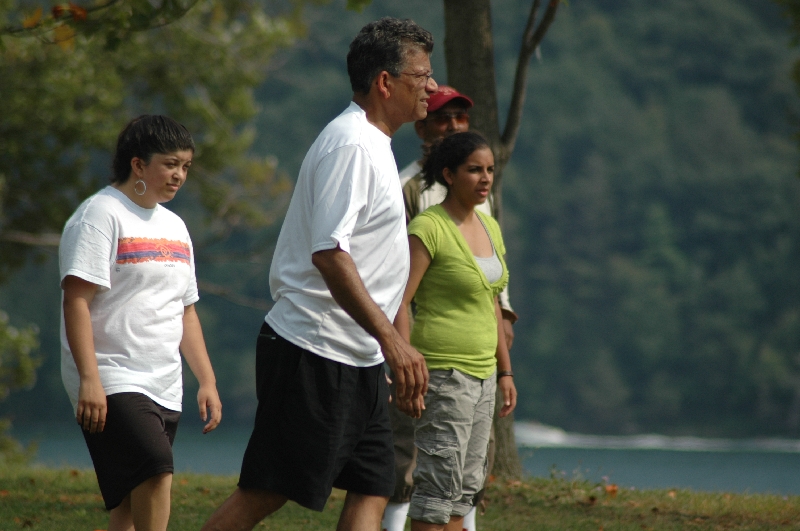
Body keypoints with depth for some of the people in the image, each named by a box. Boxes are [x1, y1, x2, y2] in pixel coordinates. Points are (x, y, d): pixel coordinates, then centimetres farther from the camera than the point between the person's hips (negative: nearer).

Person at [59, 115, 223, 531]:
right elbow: (77, 299, -14)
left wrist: (207, 381, 19)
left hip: (163, 387, 8)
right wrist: (89, 379, -23)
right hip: (112, 383, -8)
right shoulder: (100, 215, -6)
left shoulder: (173, 227, 20)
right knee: (156, 468, -27)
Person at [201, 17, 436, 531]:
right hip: (315, 353, -10)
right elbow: (328, 252, -25)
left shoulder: (372, 145, 18)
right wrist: (391, 338, -29)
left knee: (373, 490, 4)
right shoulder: (350, 145, -15)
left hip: (358, 361, 10)